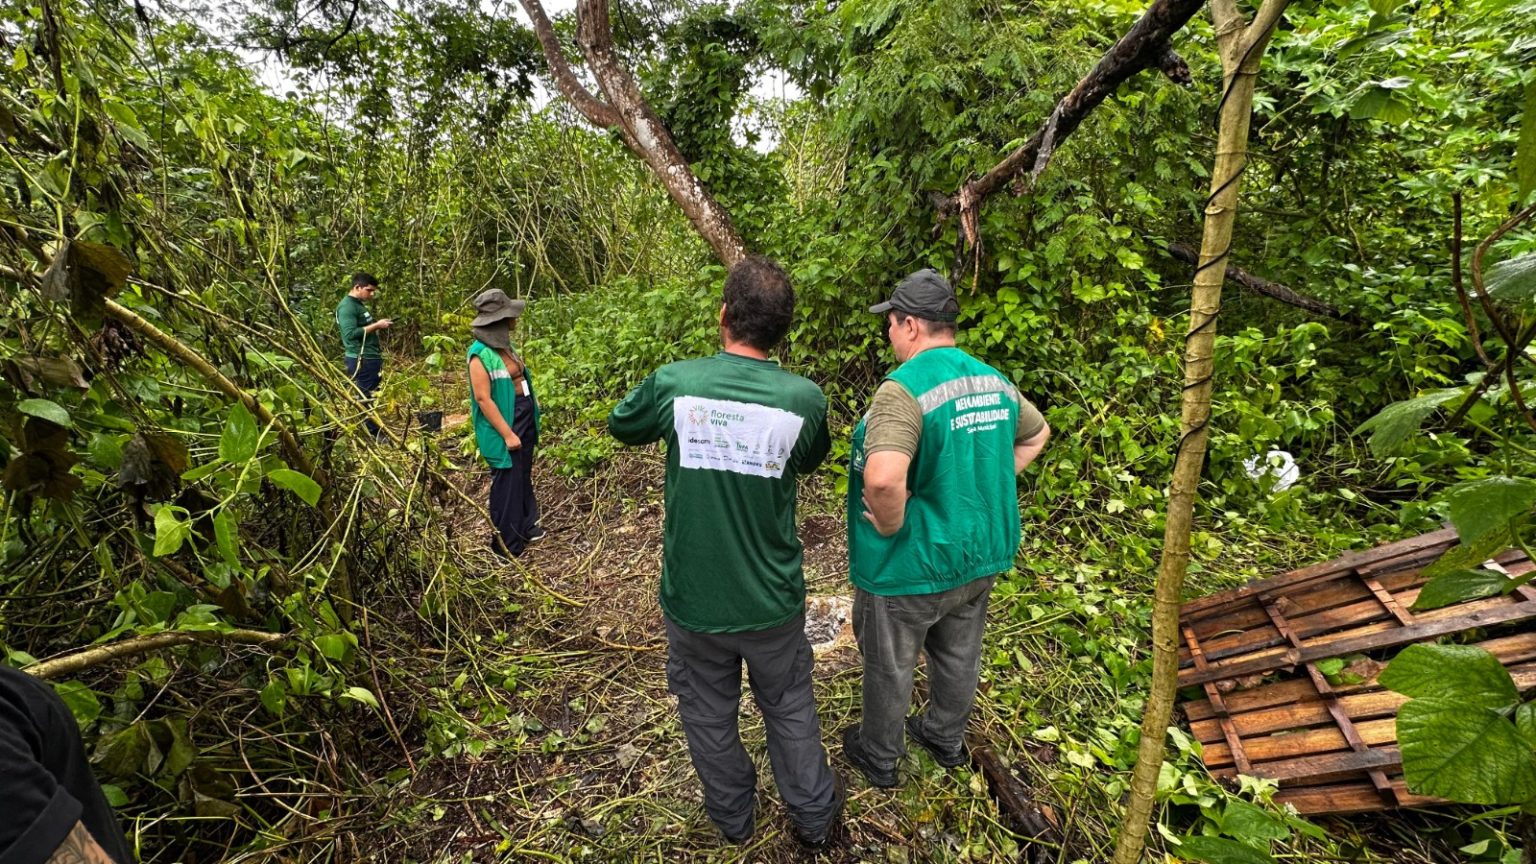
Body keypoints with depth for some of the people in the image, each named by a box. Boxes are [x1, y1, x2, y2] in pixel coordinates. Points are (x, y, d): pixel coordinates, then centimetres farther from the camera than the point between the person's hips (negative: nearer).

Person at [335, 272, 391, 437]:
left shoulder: (359, 304, 18)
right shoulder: (347, 306, -12)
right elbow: (350, 334, -22)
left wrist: (378, 325, 11)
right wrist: (376, 325, -18)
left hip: (371, 358, 10)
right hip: (360, 360, -10)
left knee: (371, 398, 13)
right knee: (365, 399, -6)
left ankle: (374, 433, 19)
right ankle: (372, 435, -3)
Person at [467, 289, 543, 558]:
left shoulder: (505, 344, 5)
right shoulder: (480, 354, -19)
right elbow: (483, 398, -21)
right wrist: (507, 434, -21)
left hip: (525, 417, 8)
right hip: (503, 423, -8)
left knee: (524, 477, 20)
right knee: (507, 482, 4)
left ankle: (526, 527, 37)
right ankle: (507, 543, 19)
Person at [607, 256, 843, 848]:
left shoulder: (674, 382, -16)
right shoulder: (804, 399, -16)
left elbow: (620, 426, 5)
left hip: (693, 598, 0)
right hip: (771, 600, 1)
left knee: (709, 713, 24)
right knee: (789, 708, 24)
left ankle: (733, 817, 47)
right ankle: (814, 818, 45)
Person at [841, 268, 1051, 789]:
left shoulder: (904, 388, -26)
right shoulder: (994, 380, 0)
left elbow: (883, 478, -41)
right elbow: (1036, 434, 18)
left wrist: (890, 526, -22)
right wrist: (987, 487, 12)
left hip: (911, 565, -7)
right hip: (981, 554, 8)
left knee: (890, 667, 16)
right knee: (959, 657, 26)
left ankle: (879, 756, 39)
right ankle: (947, 740, 50)